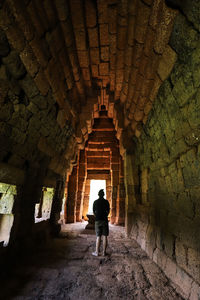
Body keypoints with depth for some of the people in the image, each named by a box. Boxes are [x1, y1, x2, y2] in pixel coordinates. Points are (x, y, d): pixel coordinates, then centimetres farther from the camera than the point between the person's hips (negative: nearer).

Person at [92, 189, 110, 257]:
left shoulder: (95, 202, 0)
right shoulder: (106, 202, -2)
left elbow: (94, 212, 8)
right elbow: (108, 211, 5)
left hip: (97, 221, 1)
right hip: (104, 220, 0)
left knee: (98, 236, 5)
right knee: (104, 236, 5)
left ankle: (97, 252, 8)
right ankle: (104, 252, 9)